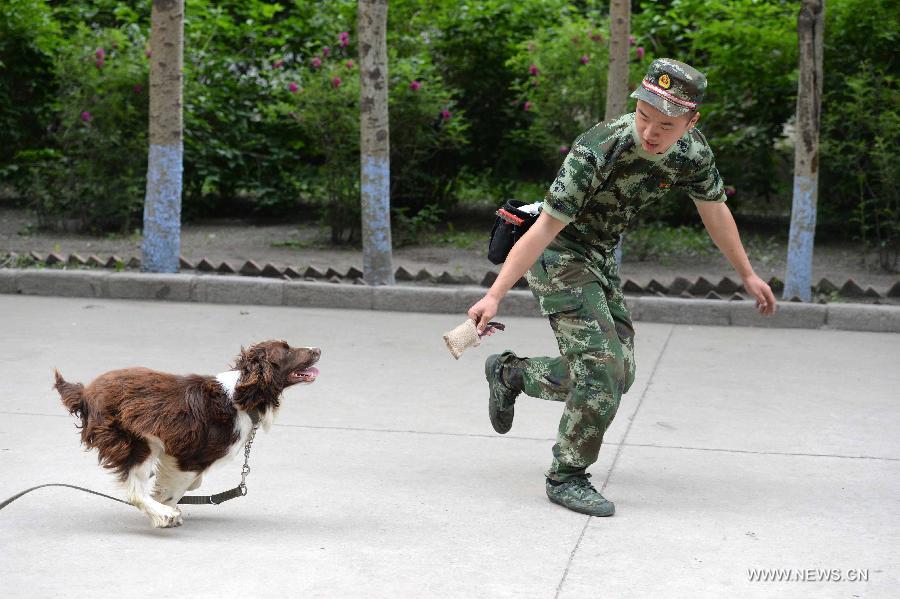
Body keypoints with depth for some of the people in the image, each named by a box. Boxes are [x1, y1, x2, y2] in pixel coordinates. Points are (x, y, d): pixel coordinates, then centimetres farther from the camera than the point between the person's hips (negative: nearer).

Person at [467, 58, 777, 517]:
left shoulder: (692, 152, -12)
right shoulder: (598, 151, -31)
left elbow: (714, 210, 7)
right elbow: (546, 228, -30)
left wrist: (748, 275, 17)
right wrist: (494, 296, -34)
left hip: (601, 257, 7)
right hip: (557, 252, -7)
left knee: (617, 375, 8)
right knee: (602, 365, -18)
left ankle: (510, 372, 27)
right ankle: (567, 478, -3)